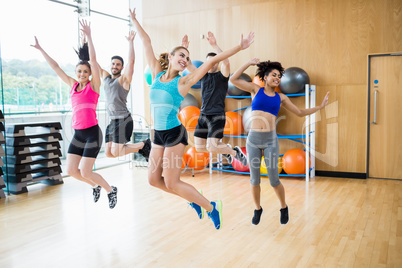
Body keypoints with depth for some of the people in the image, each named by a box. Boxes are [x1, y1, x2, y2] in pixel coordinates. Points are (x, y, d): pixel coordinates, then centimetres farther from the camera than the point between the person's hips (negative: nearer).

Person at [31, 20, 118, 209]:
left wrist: (89, 36, -21)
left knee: (85, 172, -7)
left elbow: (93, 60, -14)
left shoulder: (94, 85, -4)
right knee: (71, 170, 5)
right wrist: (40, 49, 17)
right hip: (78, 134, 6)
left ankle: (111, 190, 17)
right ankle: (95, 186, 31)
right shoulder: (73, 85, 11)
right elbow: (55, 67, 15)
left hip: (92, 133, -6)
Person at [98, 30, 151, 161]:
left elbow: (131, 61, -15)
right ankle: (139, 149, 20)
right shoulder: (105, 77, 15)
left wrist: (130, 42, -17)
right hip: (112, 121, 7)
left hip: (123, 120, -7)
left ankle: (144, 144, 9)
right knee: (108, 153, 5)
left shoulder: (124, 79, -3)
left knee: (115, 152, -11)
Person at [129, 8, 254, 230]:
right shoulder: (157, 74, 6)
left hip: (174, 134, -6)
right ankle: (193, 198, 31)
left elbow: (212, 61, -11)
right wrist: (133, 19, 22)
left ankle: (211, 207, 16)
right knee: (154, 179, 11)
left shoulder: (183, 82, -6)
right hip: (158, 134, 6)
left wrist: (239, 47, -14)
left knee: (171, 183, -2)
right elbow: (146, 42, 13)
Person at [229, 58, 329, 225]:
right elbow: (233, 79, 3)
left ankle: (284, 208, 28)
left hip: (270, 141, 0)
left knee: (274, 180, 2)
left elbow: (300, 113, 17)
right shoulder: (256, 89, 8)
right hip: (253, 139, 0)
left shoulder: (281, 98, 11)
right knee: (254, 179, 7)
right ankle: (258, 209, 29)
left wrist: (320, 107, 12)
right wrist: (249, 63, 3)